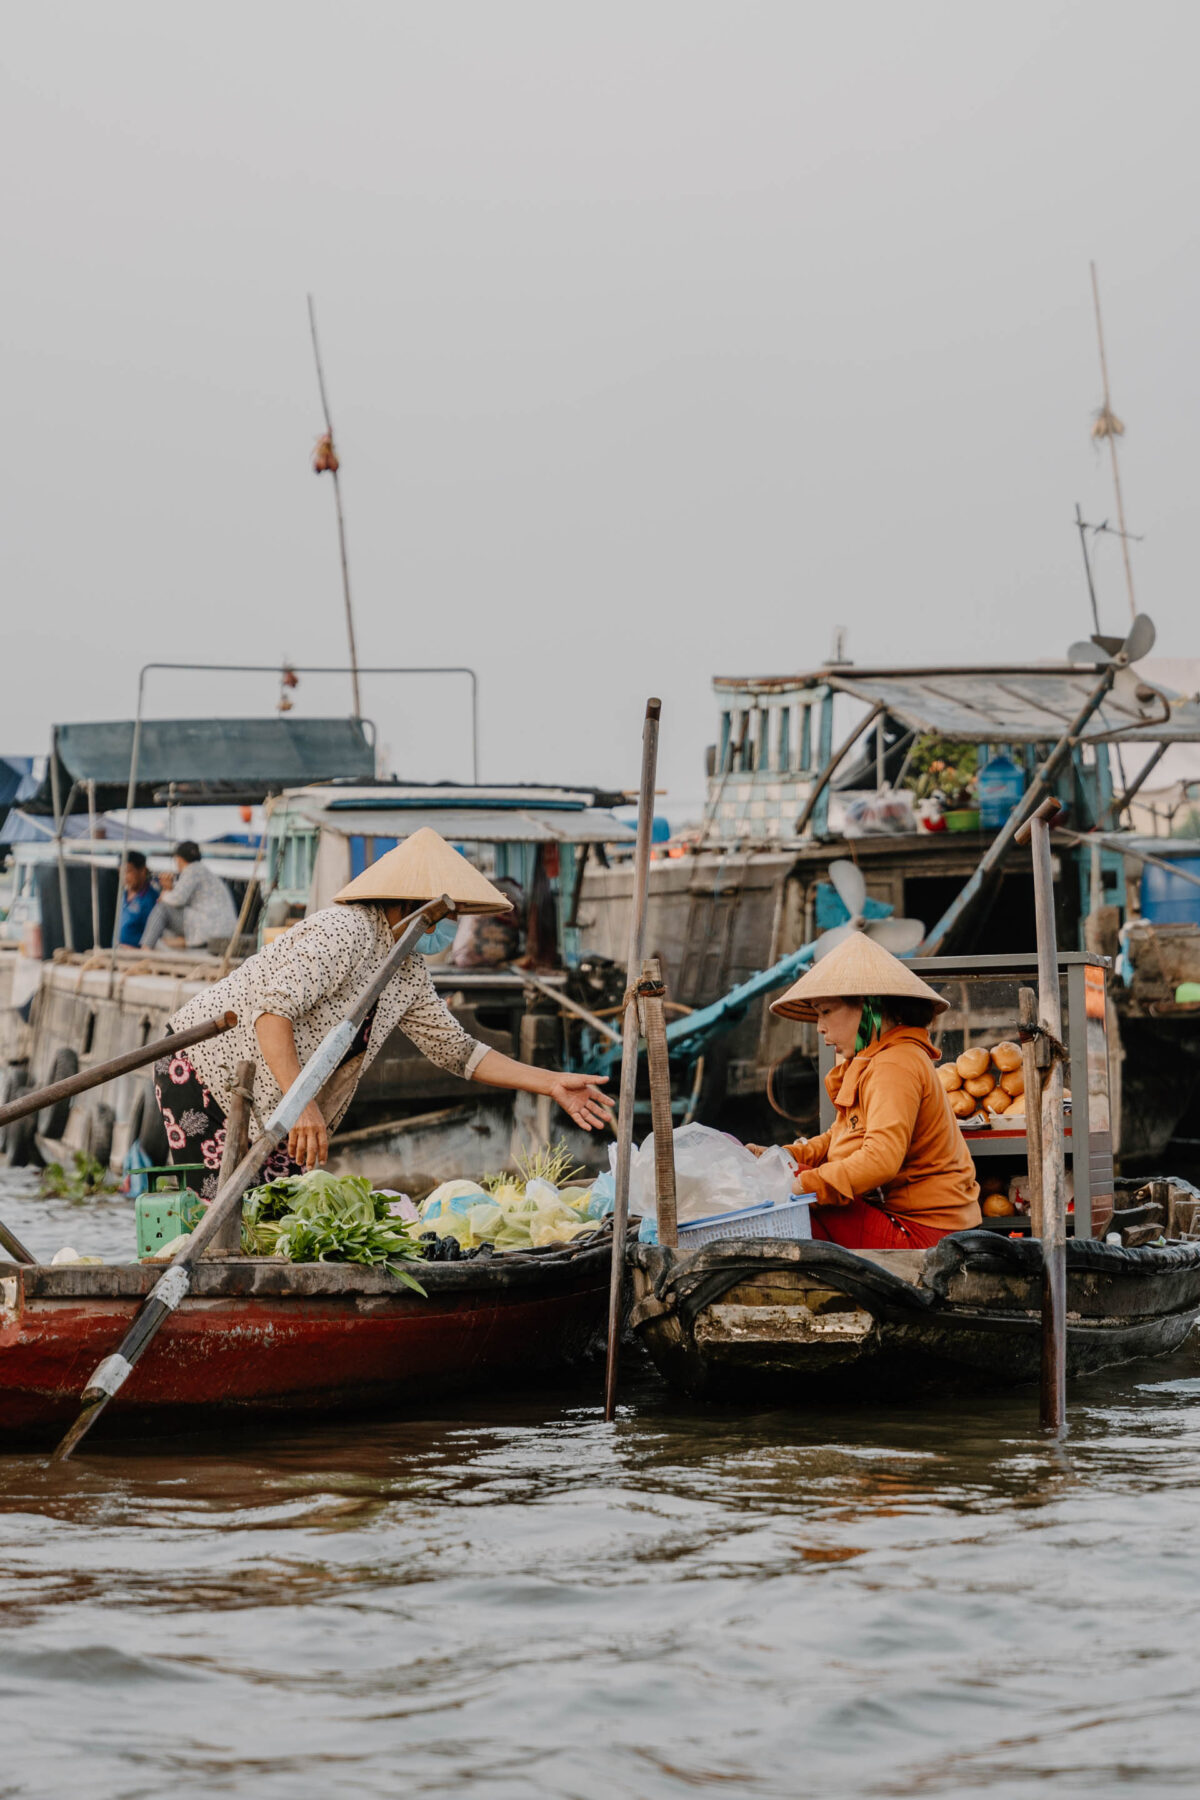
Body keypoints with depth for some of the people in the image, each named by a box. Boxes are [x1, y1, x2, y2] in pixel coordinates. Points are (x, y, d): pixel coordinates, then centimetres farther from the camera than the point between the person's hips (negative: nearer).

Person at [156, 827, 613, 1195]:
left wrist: (551, 1083, 7)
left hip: (267, 1111, 9)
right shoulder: (345, 931, -22)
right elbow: (271, 1008, -32)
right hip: (204, 1073, -9)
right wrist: (301, 1104, -41)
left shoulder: (408, 974, 7)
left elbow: (456, 1050, 14)